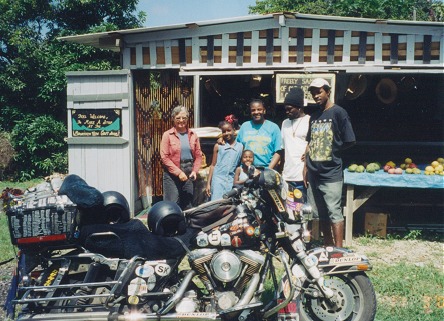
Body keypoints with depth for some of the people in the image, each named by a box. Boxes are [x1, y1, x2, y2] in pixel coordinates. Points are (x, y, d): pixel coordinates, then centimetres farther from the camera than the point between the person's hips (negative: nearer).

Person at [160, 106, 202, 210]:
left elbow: (198, 155, 9)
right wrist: (178, 172, -13)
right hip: (172, 174, -4)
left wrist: (195, 171, -6)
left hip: (189, 174, 4)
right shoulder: (167, 135, -1)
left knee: (188, 205, 9)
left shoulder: (193, 135, 10)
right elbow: (164, 157, -7)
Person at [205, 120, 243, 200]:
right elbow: (213, 165, 6)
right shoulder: (218, 146, 4)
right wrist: (208, 183, 2)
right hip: (218, 180, -1)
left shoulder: (240, 147, 6)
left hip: (232, 181, 1)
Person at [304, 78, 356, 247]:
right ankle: (328, 245, 25)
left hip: (331, 172, -7)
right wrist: (306, 167, 14)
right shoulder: (314, 116, 14)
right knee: (319, 213, 13)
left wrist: (333, 150, 2)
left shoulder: (338, 112, -7)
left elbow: (350, 141, -7)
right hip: (314, 173, 7)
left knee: (334, 212, -6)